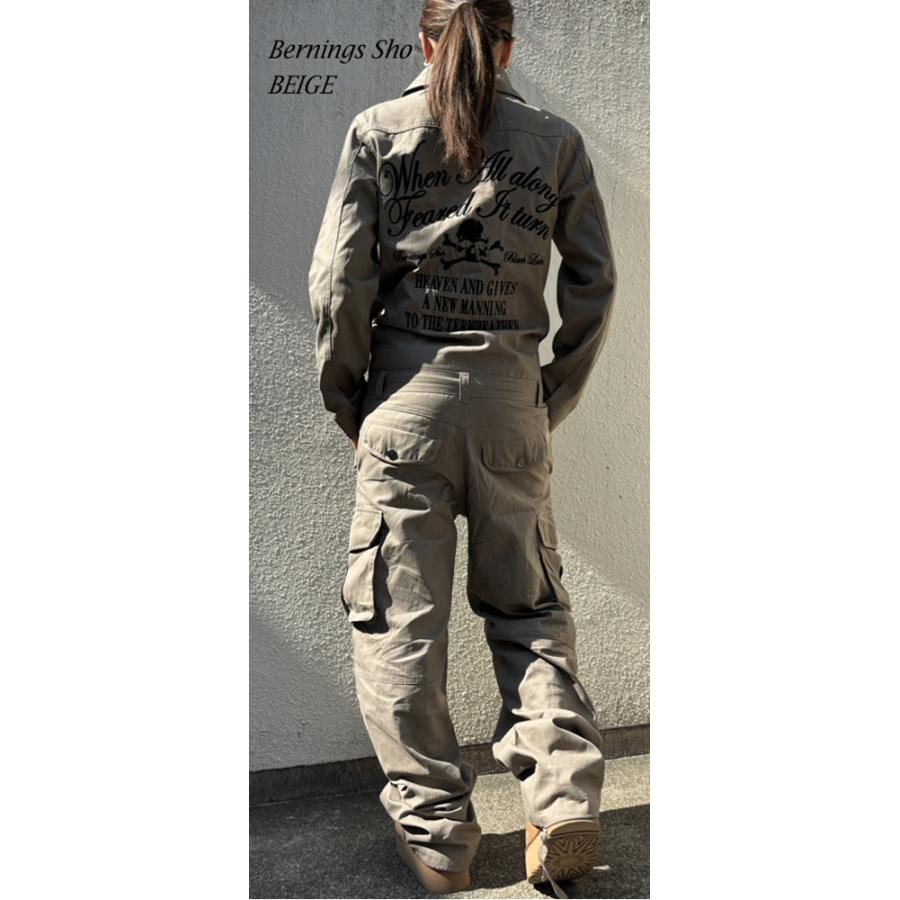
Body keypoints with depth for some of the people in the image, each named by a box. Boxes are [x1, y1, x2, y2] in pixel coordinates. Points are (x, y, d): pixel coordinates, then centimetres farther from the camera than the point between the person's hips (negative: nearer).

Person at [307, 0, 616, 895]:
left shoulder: (378, 129, 3)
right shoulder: (556, 139, 7)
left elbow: (339, 279, -4)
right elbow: (594, 282, 4)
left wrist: (343, 395, 7)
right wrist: (557, 396, 12)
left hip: (407, 387, -1)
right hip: (511, 392, 2)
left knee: (398, 619, 7)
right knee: (531, 608, 15)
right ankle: (564, 803, 7)